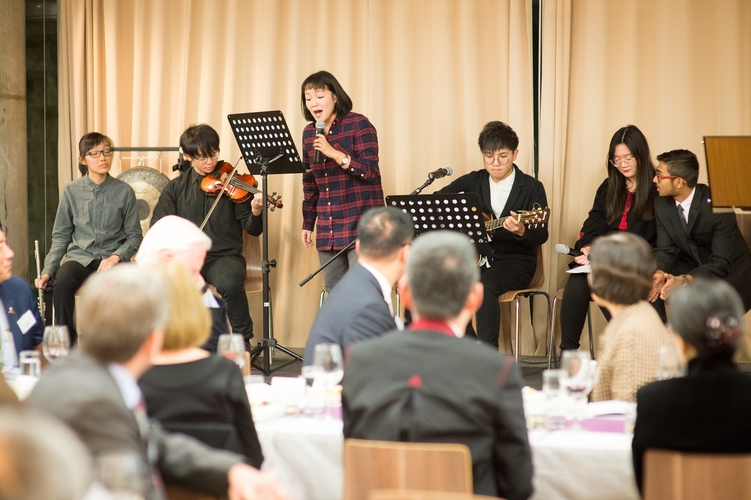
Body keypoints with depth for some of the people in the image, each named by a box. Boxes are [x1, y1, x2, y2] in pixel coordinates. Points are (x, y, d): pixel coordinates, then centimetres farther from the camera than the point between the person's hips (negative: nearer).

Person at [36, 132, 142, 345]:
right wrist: (47, 271, -2)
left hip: (112, 258, -1)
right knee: (62, 283, -34)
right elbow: (60, 236, 10)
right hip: (80, 257, 1)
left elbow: (134, 236, 7)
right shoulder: (71, 191, 6)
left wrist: (116, 257, -12)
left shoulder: (124, 192, 4)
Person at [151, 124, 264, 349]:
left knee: (229, 282, -37)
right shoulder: (176, 187, 11)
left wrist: (256, 213, -24)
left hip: (224, 256, -2)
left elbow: (253, 229, -1)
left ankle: (243, 339, -13)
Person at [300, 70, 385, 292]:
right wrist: (308, 223, 16)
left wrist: (334, 153, -24)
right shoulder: (309, 132, 11)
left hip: (361, 224, -6)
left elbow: (370, 172, -15)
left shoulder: (358, 125, -7)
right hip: (328, 229, 6)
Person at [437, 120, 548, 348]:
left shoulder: (532, 188, -3)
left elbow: (541, 236, -9)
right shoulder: (472, 182, 8)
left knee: (484, 286, -35)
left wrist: (521, 232, -32)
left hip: (515, 261, -4)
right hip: (476, 258, 4)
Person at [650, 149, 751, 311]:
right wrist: (660, 273, -31)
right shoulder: (662, 204, -9)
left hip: (729, 273, -5)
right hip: (693, 266, 5)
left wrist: (684, 280, -46)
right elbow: (666, 250, -6)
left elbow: (721, 263, -30)